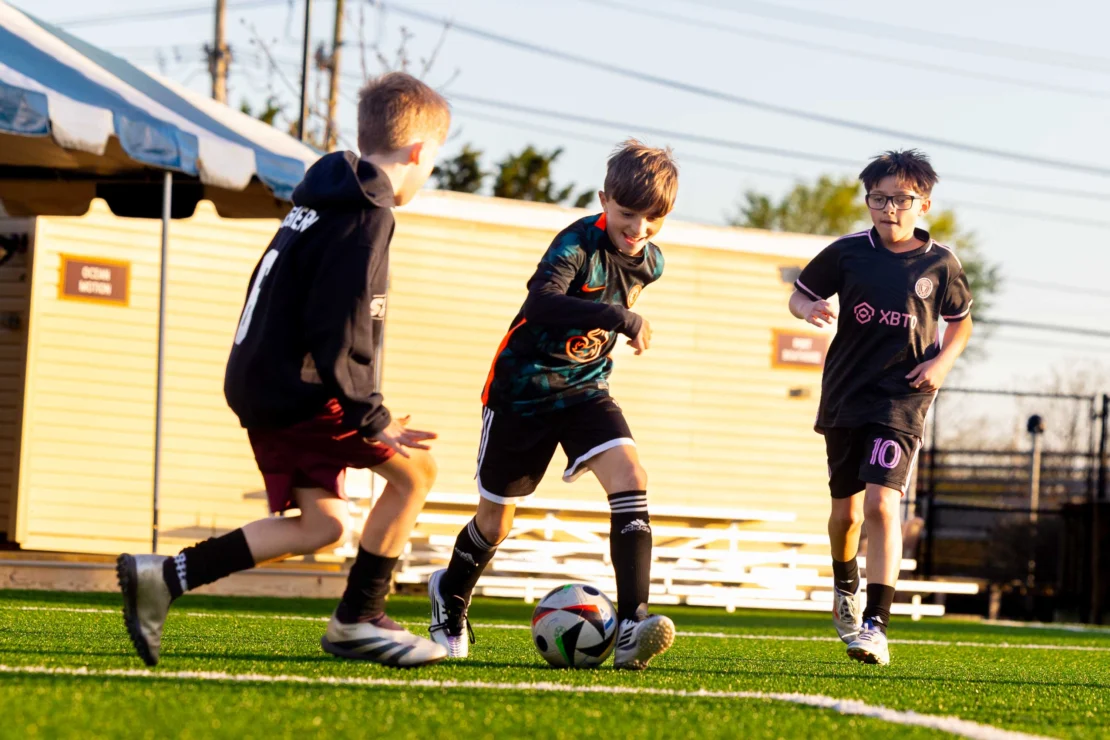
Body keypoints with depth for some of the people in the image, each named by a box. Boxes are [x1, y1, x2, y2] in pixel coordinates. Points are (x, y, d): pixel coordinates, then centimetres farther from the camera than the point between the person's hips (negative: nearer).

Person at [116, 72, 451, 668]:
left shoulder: (320, 203, 16)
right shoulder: (364, 221, -15)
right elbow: (336, 338, -21)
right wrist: (372, 418, -15)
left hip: (258, 386, 10)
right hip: (301, 393, -10)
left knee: (320, 524, 12)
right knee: (415, 469, -1)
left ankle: (162, 577, 4)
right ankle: (358, 620, 3)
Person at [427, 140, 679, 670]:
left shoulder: (649, 262, -2)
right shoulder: (579, 243, -23)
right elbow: (540, 302, -43)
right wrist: (620, 317, -47)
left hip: (585, 388, 4)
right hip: (521, 388, -4)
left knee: (630, 477, -23)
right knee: (496, 517, 11)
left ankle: (631, 625, -30)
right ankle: (451, 596, 44)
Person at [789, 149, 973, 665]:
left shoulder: (940, 265, -1)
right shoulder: (848, 253, -1)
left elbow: (961, 320, 15)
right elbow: (801, 293, 10)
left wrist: (943, 360, -3)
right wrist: (808, 308, -13)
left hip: (902, 400, -2)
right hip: (845, 395, 2)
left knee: (881, 503, -20)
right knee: (846, 511, 13)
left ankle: (875, 624, -22)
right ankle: (845, 586, 46)